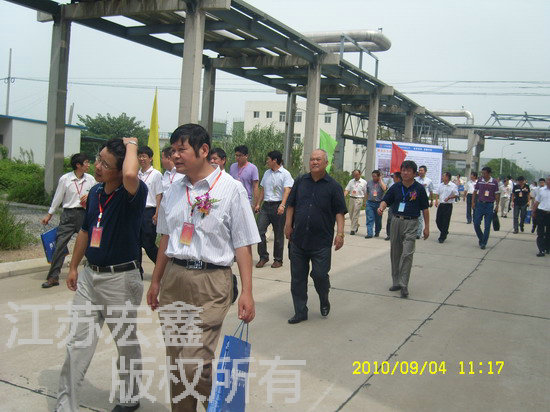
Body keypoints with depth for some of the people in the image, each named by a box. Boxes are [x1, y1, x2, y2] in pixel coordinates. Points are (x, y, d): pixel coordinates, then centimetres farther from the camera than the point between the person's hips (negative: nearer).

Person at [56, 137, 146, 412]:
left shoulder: (132, 194, -17)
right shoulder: (95, 192, 5)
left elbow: (131, 176, -43)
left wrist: (131, 145, -26)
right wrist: (73, 267, 19)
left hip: (121, 280, -6)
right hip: (89, 276, 6)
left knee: (127, 345, 13)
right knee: (77, 343, 8)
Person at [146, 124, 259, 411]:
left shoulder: (230, 189, -8)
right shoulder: (173, 191, 10)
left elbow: (242, 245, -8)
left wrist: (246, 292, -11)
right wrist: (156, 281, 21)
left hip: (210, 283, -5)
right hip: (172, 279, 6)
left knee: (193, 364, -7)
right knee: (175, 362, 13)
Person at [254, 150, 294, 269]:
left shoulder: (285, 174, -5)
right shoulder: (267, 173, 16)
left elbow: (287, 190, -16)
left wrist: (282, 205, -28)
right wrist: (258, 204, 17)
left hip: (278, 206, -5)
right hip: (266, 205, 6)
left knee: (278, 234, 3)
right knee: (259, 230, -5)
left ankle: (278, 260, 14)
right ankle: (263, 257, 6)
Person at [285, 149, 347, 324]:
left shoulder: (333, 186, -1)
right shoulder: (300, 181, 8)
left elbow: (339, 212, -3)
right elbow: (291, 205, 14)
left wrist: (340, 233, -12)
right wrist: (288, 225, 6)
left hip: (321, 242, -3)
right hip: (298, 240, 3)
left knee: (320, 275, -1)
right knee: (297, 278, 6)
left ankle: (324, 300, 31)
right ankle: (300, 312, 19)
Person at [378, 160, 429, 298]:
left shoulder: (419, 188, -2)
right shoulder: (396, 187, 6)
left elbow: (425, 209, 2)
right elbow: (386, 200, 6)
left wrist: (427, 227, 1)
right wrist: (381, 208, -18)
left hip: (411, 223, -4)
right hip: (396, 221, 4)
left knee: (407, 253, -13)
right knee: (395, 253, 10)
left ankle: (404, 284, -10)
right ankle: (396, 282, 23)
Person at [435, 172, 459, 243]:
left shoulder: (453, 186, -5)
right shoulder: (440, 185, 10)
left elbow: (457, 195, -3)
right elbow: (437, 193, 15)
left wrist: (449, 197, -17)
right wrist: (436, 200, -1)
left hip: (448, 205, -5)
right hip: (440, 204, 5)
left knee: (445, 222, -3)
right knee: (438, 220, 5)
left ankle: (442, 237, 5)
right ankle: (444, 232, 30)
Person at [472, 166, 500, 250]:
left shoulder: (494, 182, -2)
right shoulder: (479, 181, 4)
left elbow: (497, 194, 2)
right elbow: (475, 192, 11)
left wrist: (497, 205, -2)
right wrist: (473, 202, 4)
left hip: (489, 205, -2)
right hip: (480, 204, 2)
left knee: (487, 226, 1)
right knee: (476, 223, -2)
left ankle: (483, 243, 9)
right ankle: (481, 239, 21)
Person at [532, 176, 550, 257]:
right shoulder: (541, 190, 4)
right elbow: (537, 202, 9)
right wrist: (533, 212, 7)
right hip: (541, 213, 0)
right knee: (540, 233, -2)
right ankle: (542, 250, -2)